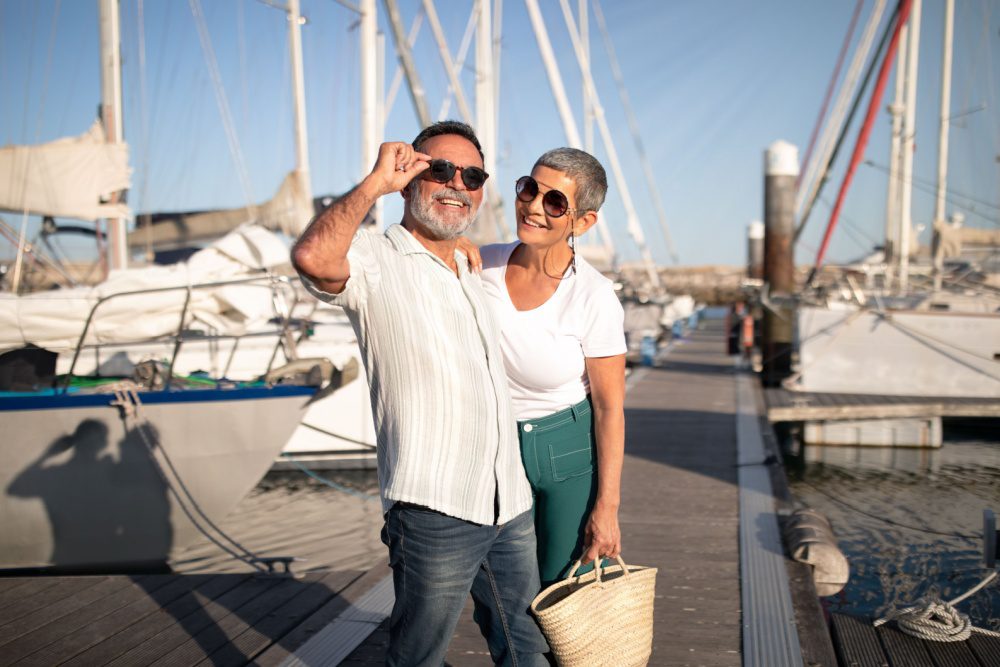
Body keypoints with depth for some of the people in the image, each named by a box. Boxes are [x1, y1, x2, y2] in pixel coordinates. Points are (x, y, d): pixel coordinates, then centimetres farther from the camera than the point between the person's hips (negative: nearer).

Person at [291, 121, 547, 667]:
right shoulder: (374, 261, -5)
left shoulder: (473, 270, 18)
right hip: (434, 510, -7)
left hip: (511, 503, 8)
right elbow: (312, 257, -30)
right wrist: (376, 182, -18)